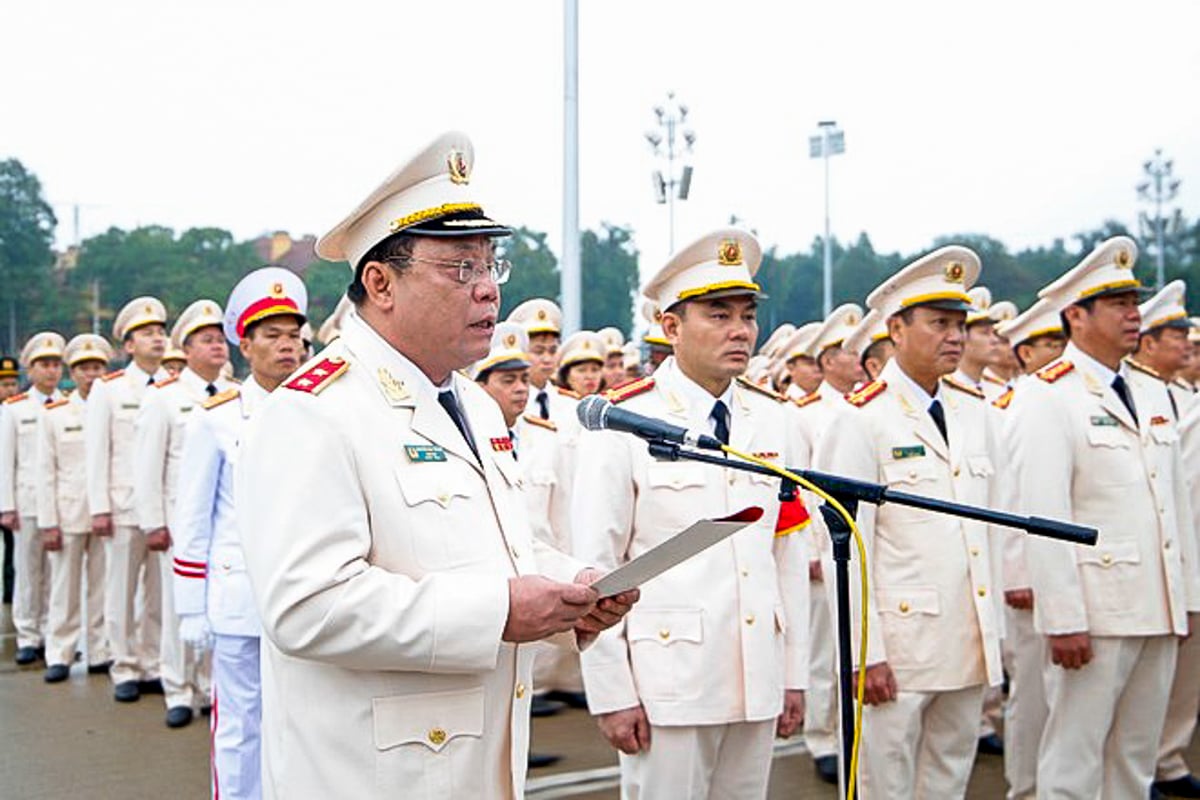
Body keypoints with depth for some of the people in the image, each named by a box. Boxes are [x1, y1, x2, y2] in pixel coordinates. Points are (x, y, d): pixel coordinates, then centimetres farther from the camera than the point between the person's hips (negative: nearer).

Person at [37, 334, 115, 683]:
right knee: (64, 588, 4)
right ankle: (59, 656, 13)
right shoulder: (55, 414, 6)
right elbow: (46, 472, 3)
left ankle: (100, 653, 14)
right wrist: (48, 522, -3)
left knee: (104, 588, 5)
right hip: (68, 513, -1)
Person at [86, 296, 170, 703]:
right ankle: (125, 670, 15)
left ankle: (154, 666, 17)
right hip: (124, 507, -2)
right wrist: (99, 508, -5)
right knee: (122, 590, 5)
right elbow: (96, 451, 1)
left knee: (162, 591, 5)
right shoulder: (108, 389, 3)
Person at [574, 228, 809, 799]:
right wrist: (611, 691, -9)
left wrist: (795, 672, 9)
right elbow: (594, 566, -8)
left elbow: (789, 553, 9)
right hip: (667, 682, -5)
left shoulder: (771, 419, 8)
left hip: (757, 681, 5)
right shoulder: (622, 423, -8)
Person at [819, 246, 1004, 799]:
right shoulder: (862, 420, -9)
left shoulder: (974, 411, 11)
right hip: (897, 645, -6)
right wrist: (865, 653, -15)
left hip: (970, 644, 6)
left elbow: (989, 522, 15)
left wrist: (994, 631, 12)